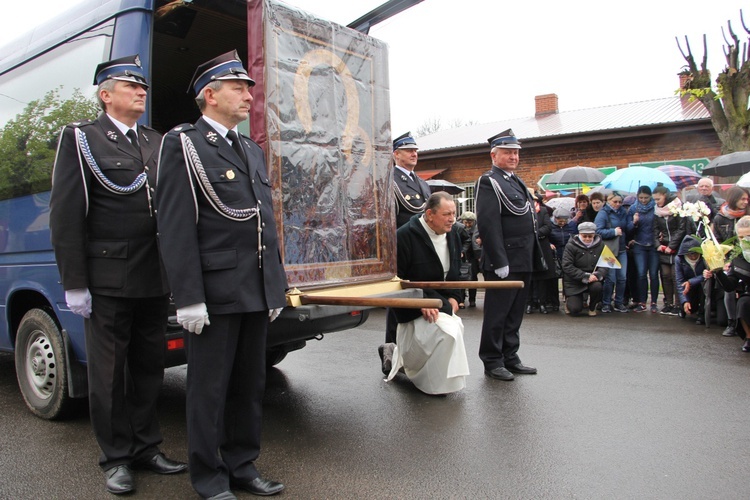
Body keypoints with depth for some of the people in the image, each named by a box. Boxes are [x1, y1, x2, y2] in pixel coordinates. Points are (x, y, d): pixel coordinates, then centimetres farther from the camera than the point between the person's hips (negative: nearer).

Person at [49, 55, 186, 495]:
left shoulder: (159, 142, 14)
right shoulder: (81, 139, 0)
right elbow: (66, 215, -5)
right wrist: (74, 284, -10)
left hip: (156, 281, 5)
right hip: (108, 282, -4)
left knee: (150, 367, 13)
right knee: (109, 372, 6)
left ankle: (146, 447, 28)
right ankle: (116, 458, 21)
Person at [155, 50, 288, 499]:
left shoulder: (253, 151, 18)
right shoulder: (183, 144, -3)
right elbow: (177, 228, -12)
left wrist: (277, 285, 15)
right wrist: (189, 297, -16)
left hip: (256, 291, 7)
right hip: (214, 291, -7)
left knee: (250, 384, 15)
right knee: (210, 388, 5)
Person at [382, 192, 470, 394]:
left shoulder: (452, 234, 5)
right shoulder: (405, 236, -19)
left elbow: (455, 272, 19)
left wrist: (454, 297, 4)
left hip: (442, 301, 9)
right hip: (416, 307, -8)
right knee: (449, 332, -27)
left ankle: (401, 357, 32)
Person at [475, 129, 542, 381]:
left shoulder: (516, 181, 19)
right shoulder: (489, 182, -10)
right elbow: (488, 225, -18)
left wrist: (535, 256, 18)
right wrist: (499, 262, -22)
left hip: (523, 262, 9)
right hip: (504, 263, -9)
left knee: (515, 312, 14)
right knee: (497, 313, 0)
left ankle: (510, 358, 25)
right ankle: (492, 362, 11)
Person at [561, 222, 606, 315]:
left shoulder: (600, 245, 1)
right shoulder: (571, 246, -8)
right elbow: (567, 266, -16)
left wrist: (597, 275, -24)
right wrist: (585, 276, -23)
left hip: (593, 278, 3)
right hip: (574, 282, -2)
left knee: (597, 286, -33)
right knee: (575, 309, -15)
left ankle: (592, 307, 1)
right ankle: (569, 300, 26)